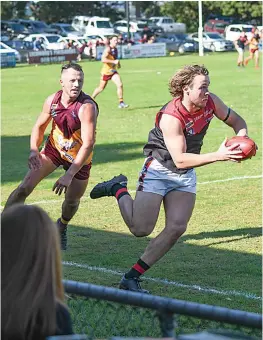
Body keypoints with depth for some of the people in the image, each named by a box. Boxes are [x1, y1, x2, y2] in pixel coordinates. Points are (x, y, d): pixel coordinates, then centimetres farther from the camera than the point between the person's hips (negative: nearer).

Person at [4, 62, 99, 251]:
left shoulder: (87, 107, -31)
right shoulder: (52, 101, -15)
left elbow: (88, 144, -34)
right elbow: (40, 126, 2)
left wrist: (69, 175, -38)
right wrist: (34, 150, -18)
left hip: (79, 157, -3)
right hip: (54, 149, 3)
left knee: (72, 201, 8)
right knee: (24, 188, -11)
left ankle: (62, 228, 42)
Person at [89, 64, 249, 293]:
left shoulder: (211, 101, -11)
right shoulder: (171, 117, -30)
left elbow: (237, 121, 5)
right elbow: (180, 160, -32)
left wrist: (241, 138, -18)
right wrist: (218, 156, -37)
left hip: (185, 176, 6)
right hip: (158, 170, -6)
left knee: (176, 228, -6)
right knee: (141, 229, -5)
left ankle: (132, 277, 3)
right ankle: (118, 189, 23)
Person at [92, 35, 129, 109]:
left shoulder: (115, 49, 6)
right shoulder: (108, 49, -18)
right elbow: (103, 59, -30)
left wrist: (118, 63, 9)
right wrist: (114, 61, -33)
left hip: (113, 71, 6)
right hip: (106, 71, -6)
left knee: (120, 85, -13)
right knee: (101, 88, 9)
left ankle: (121, 103, -10)